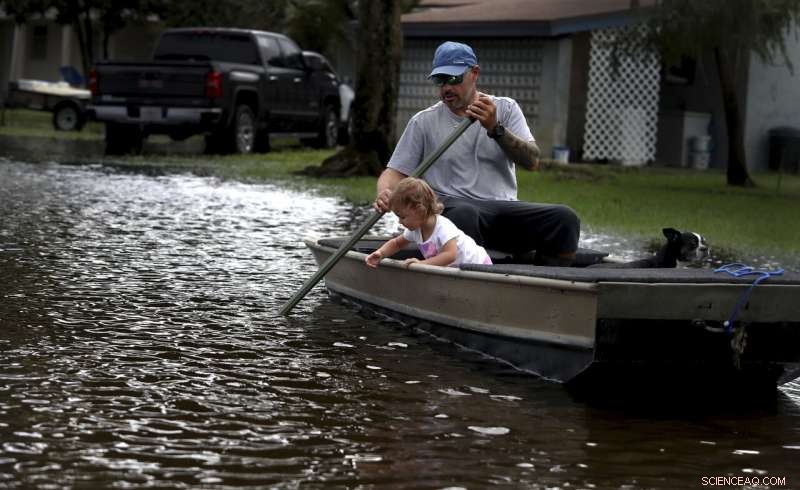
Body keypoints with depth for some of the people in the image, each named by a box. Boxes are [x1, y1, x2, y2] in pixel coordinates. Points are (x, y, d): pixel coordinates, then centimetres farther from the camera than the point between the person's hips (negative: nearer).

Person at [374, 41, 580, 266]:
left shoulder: (505, 108, 14)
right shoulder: (424, 122, 12)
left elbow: (532, 161, 0)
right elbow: (395, 171, 10)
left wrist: (495, 128, -15)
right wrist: (384, 194, -14)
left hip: (504, 206, 2)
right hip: (452, 205, -2)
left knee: (564, 219, -26)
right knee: (464, 214, -41)